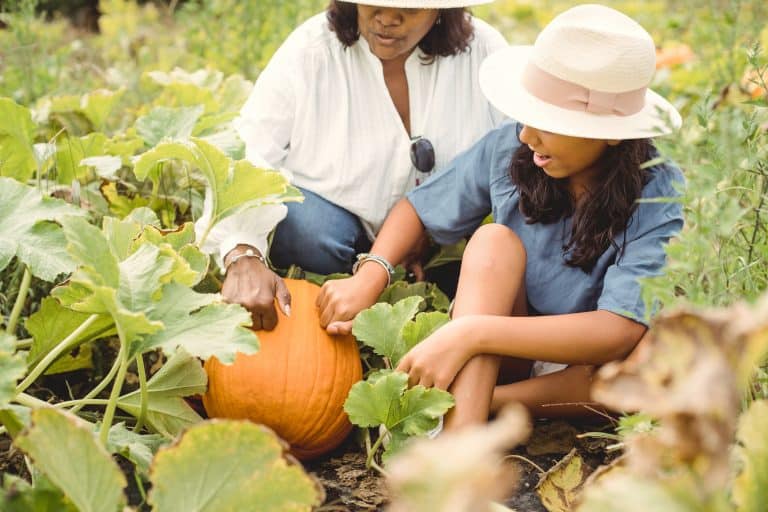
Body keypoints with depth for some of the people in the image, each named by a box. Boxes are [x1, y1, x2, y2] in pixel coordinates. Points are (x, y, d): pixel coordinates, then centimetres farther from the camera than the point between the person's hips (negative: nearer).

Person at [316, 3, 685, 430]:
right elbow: (418, 209, 2)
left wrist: (470, 332, -42)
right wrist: (370, 277, -18)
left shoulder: (657, 199, -22)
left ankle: (473, 403, -26)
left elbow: (618, 332, -34)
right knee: (494, 241, -25)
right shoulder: (509, 148, -13)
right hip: (497, 360, 2)